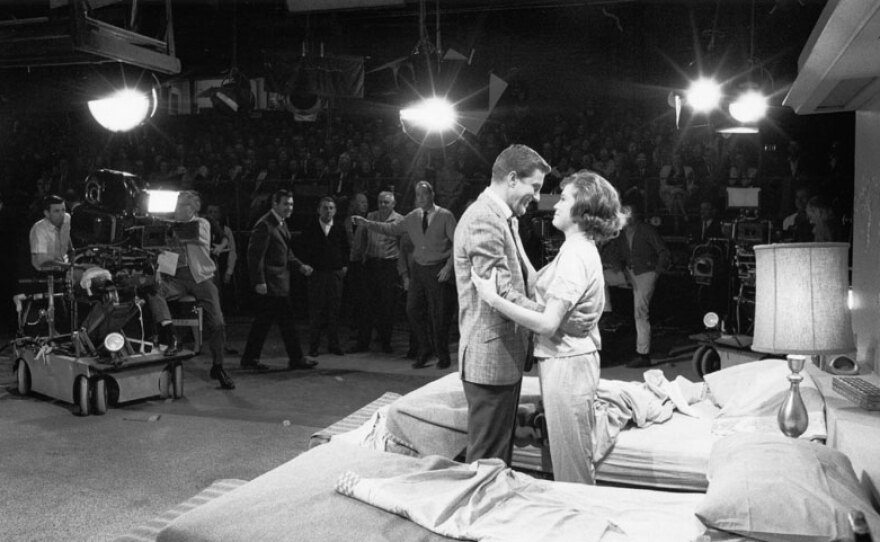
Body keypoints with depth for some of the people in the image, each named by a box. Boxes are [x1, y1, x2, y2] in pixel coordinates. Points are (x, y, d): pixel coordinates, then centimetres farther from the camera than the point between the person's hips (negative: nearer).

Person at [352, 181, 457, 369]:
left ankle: (443, 357, 18)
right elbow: (393, 229, 11)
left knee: (439, 314, 1)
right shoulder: (413, 217, 7)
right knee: (413, 310, 4)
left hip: (438, 271, -5)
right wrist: (367, 223, 5)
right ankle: (423, 352, 22)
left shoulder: (445, 216, -7)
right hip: (419, 268, 5)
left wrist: (449, 267, -14)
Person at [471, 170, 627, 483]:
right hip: (572, 361, 10)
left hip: (566, 365, -10)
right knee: (570, 459, 20)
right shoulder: (583, 249, 13)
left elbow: (547, 323, -25)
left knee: (571, 465, 2)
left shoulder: (574, 256, -19)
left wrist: (493, 299, -24)